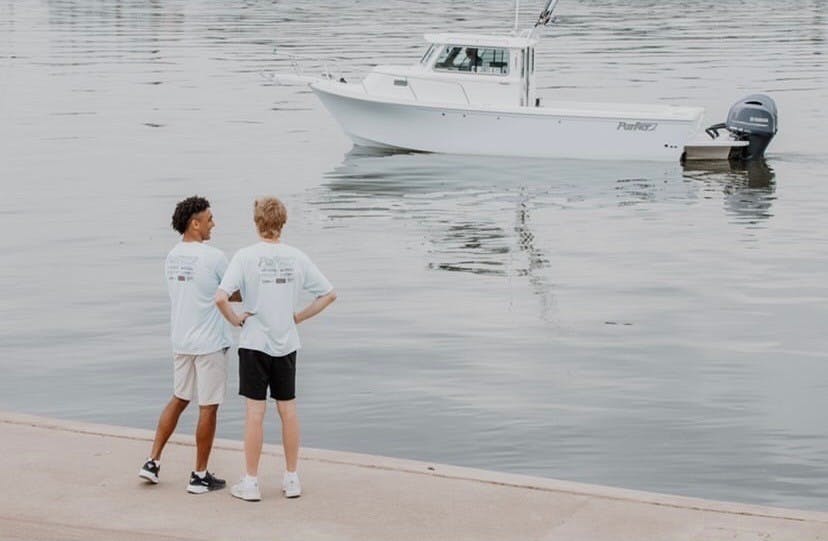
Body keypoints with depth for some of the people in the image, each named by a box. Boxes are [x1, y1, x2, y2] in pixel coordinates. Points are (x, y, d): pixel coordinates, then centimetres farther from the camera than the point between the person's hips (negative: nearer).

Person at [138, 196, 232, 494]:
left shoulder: (172, 257, 6)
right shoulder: (213, 257, -16)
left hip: (181, 342, 7)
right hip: (209, 343, -7)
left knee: (178, 399, 20)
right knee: (208, 407, 3)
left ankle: (152, 461, 18)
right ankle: (200, 475, 9)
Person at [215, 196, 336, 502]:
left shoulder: (246, 257, -11)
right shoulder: (296, 258, 0)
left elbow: (221, 298, -22)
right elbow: (329, 294, 5)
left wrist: (236, 320, -6)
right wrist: (299, 317, 9)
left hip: (254, 343, -3)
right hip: (287, 343, 3)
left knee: (255, 411, 0)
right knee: (288, 410, 11)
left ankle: (251, 483, 6)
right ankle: (292, 480, 17)